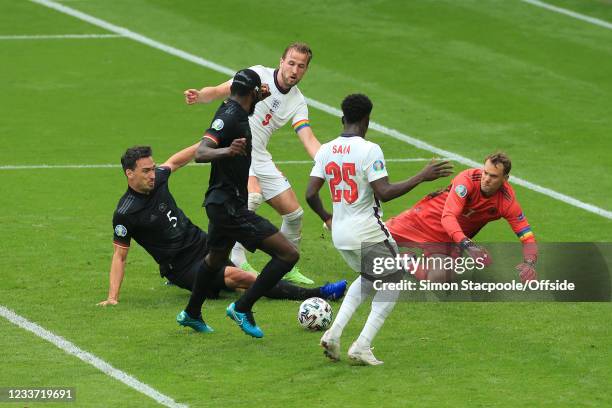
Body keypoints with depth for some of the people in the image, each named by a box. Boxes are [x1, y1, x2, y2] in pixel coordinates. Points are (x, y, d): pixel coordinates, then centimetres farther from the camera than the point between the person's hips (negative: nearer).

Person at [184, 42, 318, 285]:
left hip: (259, 157, 7)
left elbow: (309, 141, -2)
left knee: (293, 212, 5)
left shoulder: (298, 102, 7)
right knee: (252, 194, -33)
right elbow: (219, 91, -15)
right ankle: (236, 260, -28)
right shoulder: (258, 76, -8)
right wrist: (199, 96, -37)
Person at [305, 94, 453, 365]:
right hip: (368, 233, -7)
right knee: (393, 283, 13)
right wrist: (422, 177, -16)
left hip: (340, 235, 7)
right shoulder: (369, 150, -16)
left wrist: (326, 219, 20)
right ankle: (362, 347, 2)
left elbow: (310, 194, 2)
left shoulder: (326, 150, 3)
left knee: (368, 277, 29)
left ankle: (334, 332, 11)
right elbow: (384, 193, -22)